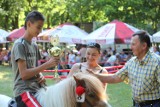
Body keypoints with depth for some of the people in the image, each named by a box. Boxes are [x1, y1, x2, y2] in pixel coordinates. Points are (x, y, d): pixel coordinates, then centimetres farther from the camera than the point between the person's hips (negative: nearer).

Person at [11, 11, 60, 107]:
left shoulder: (34, 46, 13)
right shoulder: (20, 45, -10)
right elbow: (24, 74, -18)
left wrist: (41, 76, -2)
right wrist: (47, 64, -20)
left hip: (37, 88, 8)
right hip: (24, 90, -8)